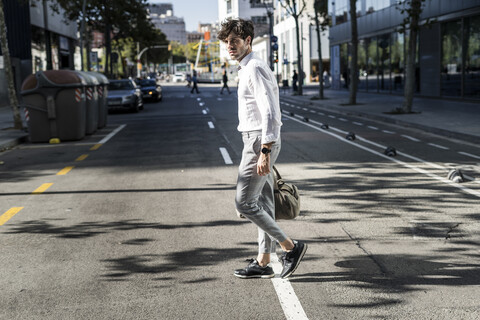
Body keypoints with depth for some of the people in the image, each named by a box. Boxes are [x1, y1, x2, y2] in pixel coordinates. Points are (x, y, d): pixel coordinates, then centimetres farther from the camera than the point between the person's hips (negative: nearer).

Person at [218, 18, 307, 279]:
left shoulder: (255, 69, -14)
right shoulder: (246, 69, 18)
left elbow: (269, 112, -23)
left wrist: (264, 151, -27)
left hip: (260, 141, -10)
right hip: (257, 141, 10)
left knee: (244, 202, -8)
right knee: (263, 202, 11)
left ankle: (290, 247, -2)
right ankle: (263, 262, 18)